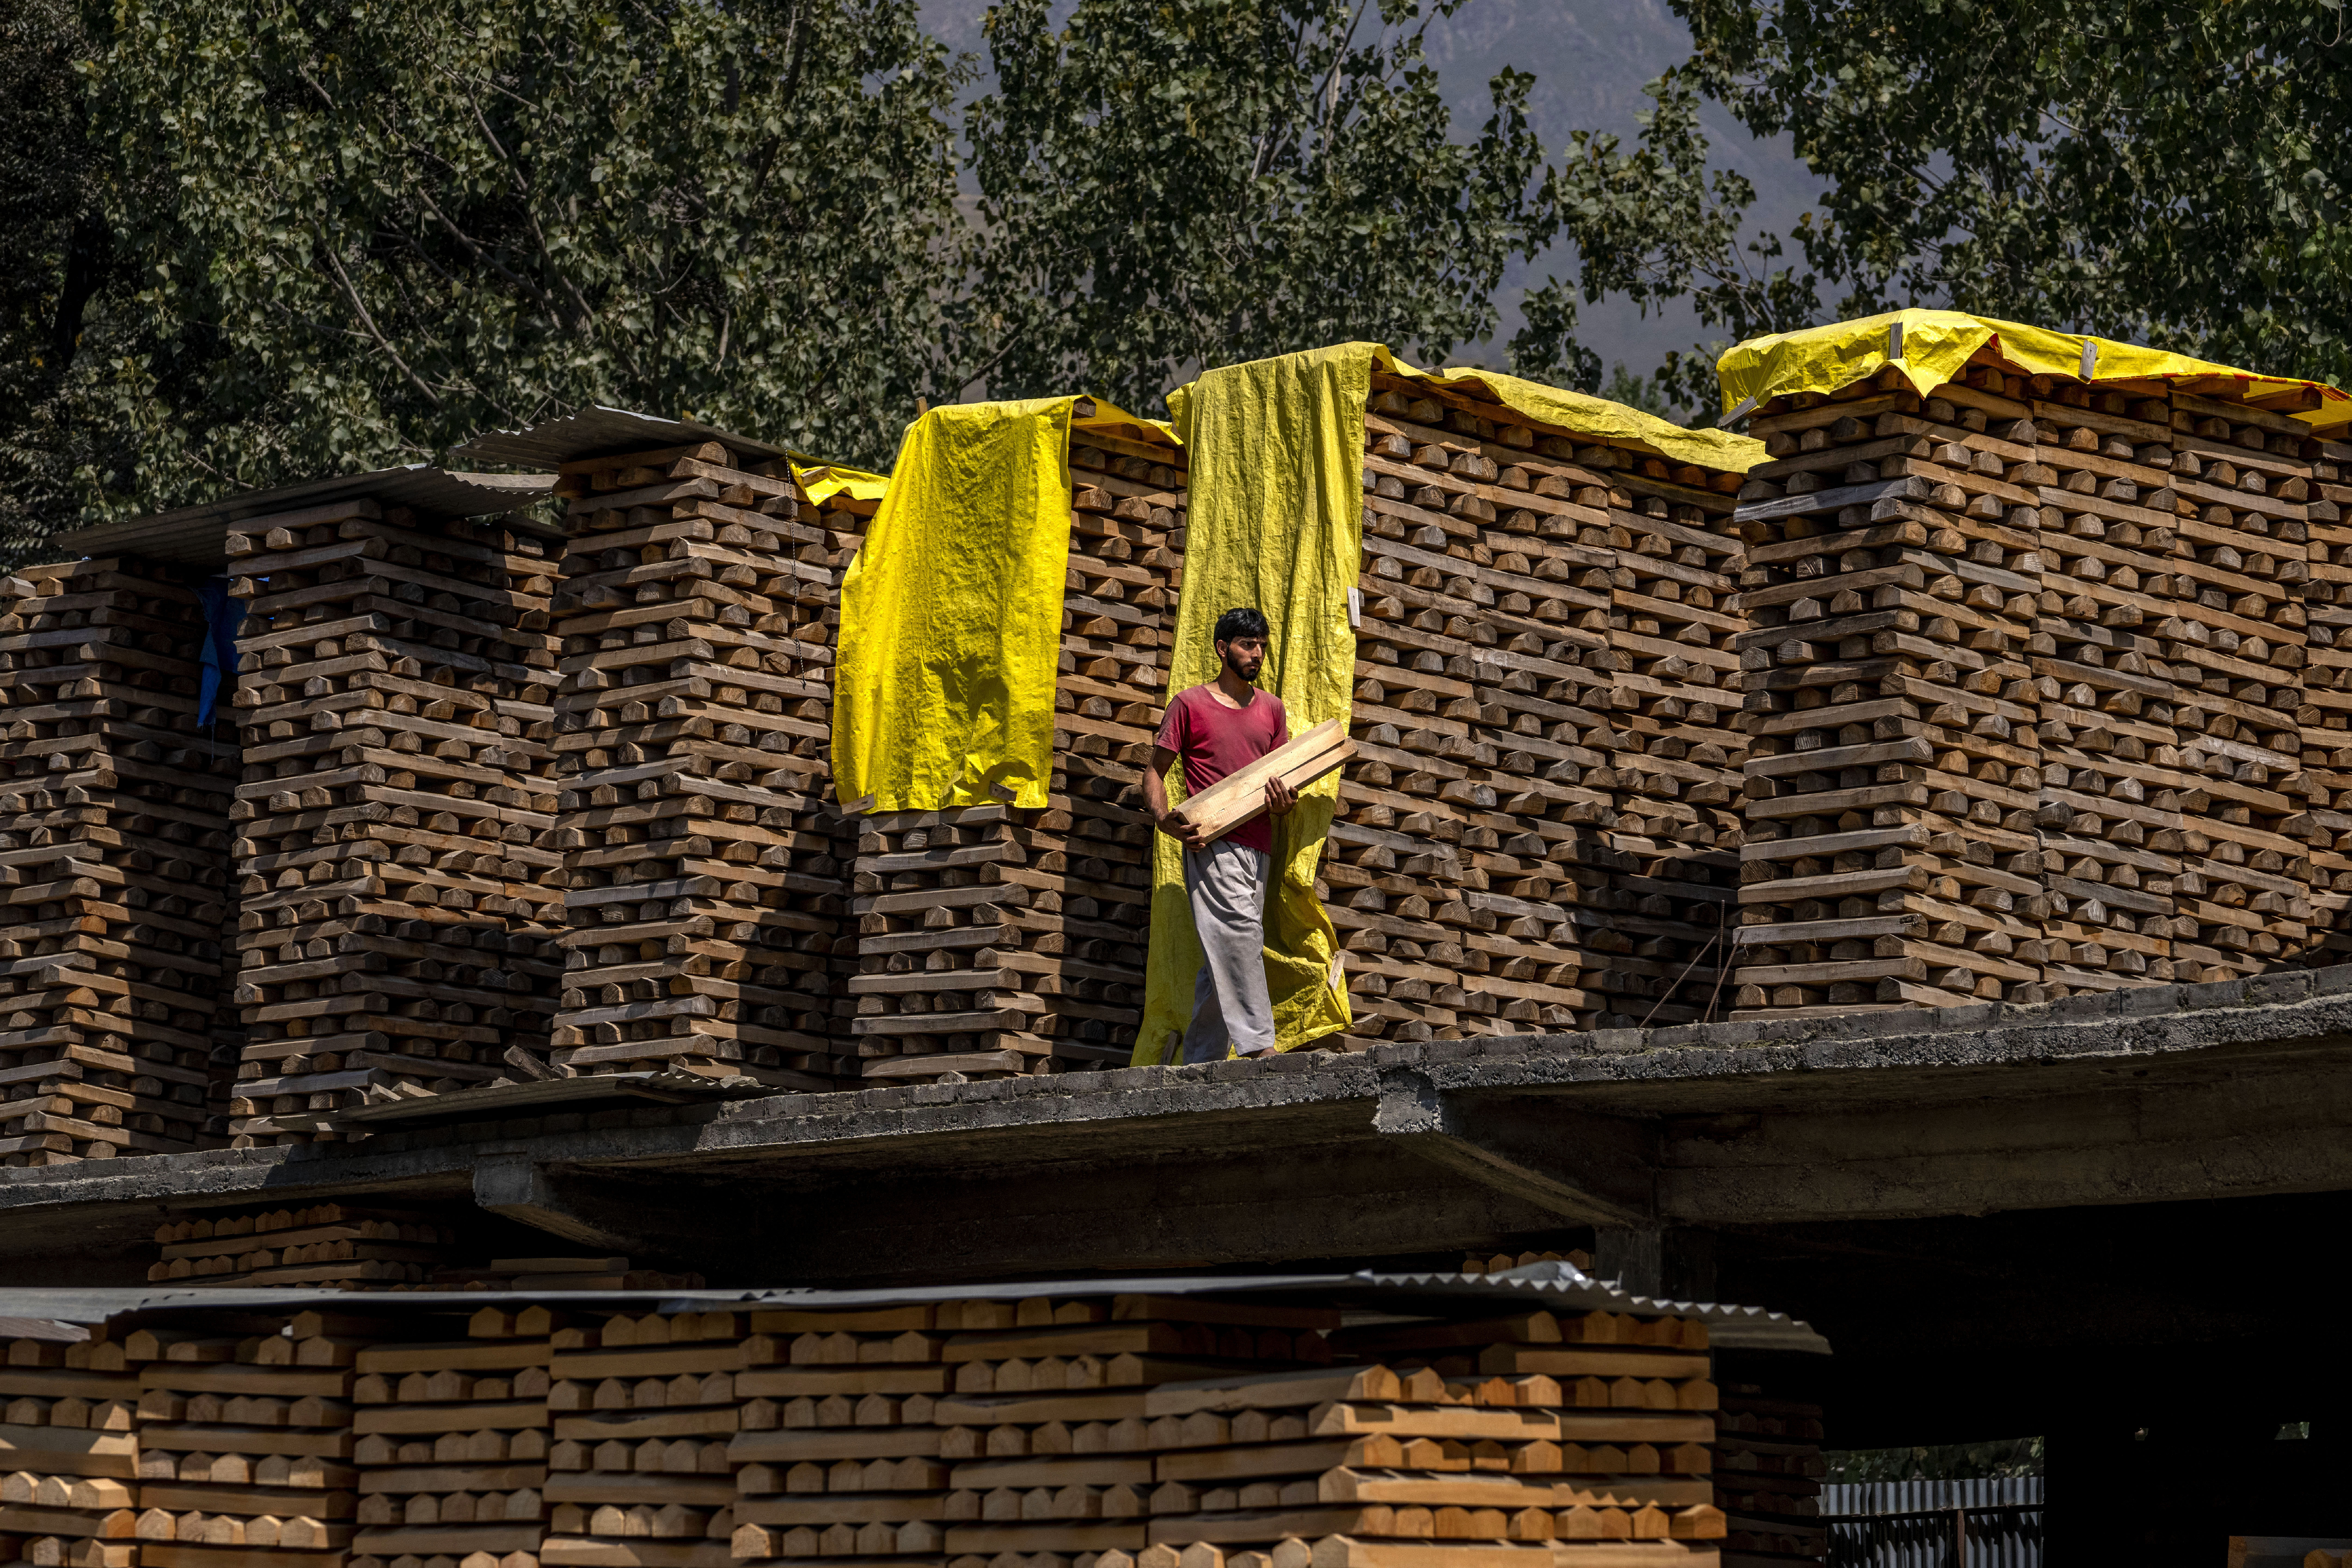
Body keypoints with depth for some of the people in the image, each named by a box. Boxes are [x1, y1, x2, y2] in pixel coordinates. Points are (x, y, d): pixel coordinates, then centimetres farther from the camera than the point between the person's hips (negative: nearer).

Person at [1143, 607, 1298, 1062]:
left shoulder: (1271, 708, 19)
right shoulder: (1190, 705, 5)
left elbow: (1284, 776, 21)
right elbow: (1155, 772, 6)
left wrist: (1284, 802, -3)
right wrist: (1165, 820, -12)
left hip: (1258, 846, 5)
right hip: (1212, 843, -5)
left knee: (1222, 959, 4)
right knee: (1239, 931, -22)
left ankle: (1199, 1062, 6)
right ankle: (1258, 1045, -27)